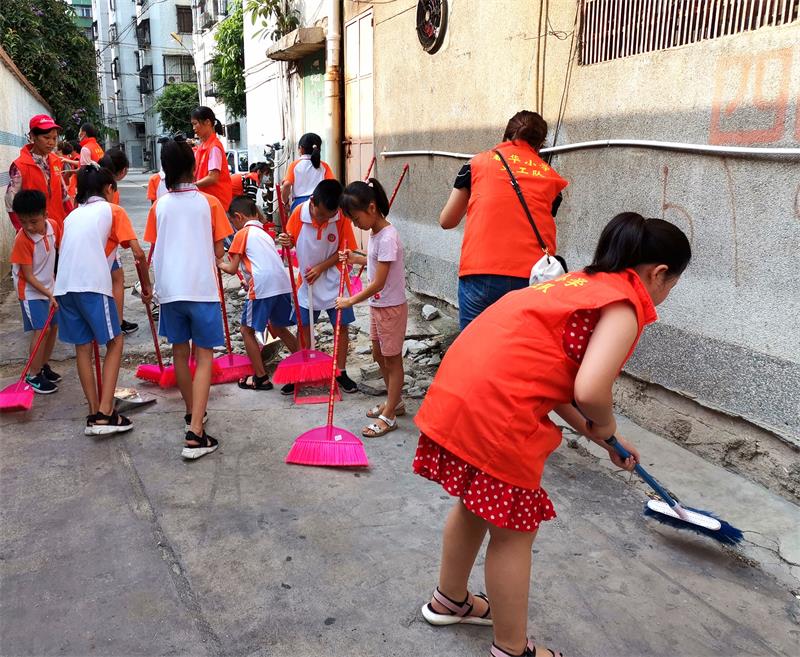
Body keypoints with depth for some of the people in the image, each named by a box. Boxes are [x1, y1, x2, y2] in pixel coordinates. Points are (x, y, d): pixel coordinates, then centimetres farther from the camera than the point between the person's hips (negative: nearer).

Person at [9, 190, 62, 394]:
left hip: (49, 287, 6)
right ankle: (33, 376, -1)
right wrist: (49, 295, -25)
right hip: (30, 291, -6)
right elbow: (28, 276, -21)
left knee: (53, 326, 12)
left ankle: (44, 366, 29)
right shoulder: (22, 240, -25)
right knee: (41, 330, -12)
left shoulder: (53, 226, -11)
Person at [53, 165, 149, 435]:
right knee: (114, 342, 3)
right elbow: (138, 253, 4)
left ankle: (94, 413, 16)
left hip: (64, 285, 6)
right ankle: (105, 415, -4)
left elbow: (69, 252, 22)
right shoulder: (113, 210, 10)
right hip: (93, 284, -6)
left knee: (82, 346, 13)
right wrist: (146, 284, 17)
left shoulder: (73, 215, 25)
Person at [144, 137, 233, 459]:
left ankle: (192, 413, 35)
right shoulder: (209, 202, -3)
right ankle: (195, 433, -11)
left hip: (170, 288, 3)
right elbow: (219, 252, -1)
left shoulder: (159, 206, 4)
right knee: (204, 357, -1)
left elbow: (156, 251, 5)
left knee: (180, 352, 18)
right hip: (202, 287, -3)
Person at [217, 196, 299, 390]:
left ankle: (261, 377, 11)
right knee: (278, 328, 24)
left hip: (261, 287, -7)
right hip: (283, 284, 7)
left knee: (247, 330, 9)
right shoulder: (264, 233, 25)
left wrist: (220, 264, 22)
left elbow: (232, 269, 3)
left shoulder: (242, 234, 3)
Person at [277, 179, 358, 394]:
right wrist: (285, 241, -24)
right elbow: (291, 241, -1)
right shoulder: (299, 213, -14)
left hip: (334, 282, 0)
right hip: (306, 282, 1)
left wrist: (321, 267, -17)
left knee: (341, 326, 5)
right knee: (304, 327, 7)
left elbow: (344, 250, -9)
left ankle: (341, 372, 19)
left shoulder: (341, 217, -16)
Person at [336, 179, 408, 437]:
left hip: (391, 307, -9)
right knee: (378, 354, 19)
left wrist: (350, 301, -18)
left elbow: (378, 283, -25)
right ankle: (394, 402, 35)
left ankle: (389, 416, 15)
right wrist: (356, 259, 4)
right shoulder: (375, 232, 3)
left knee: (392, 359, 3)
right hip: (377, 305, 9)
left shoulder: (387, 237, -26)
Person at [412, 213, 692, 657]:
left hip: (457, 389, 9)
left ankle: (449, 600, 50)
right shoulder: (624, 305, -5)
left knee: (476, 503, 28)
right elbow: (589, 390, -20)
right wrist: (605, 425, 3)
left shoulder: (582, 283, 21)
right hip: (495, 411, -9)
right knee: (514, 530, 10)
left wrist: (597, 438, 28)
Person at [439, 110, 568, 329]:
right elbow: (544, 230, 17)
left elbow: (447, 221, 17)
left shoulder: (479, 162, 11)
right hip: (534, 280, 2)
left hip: (481, 276, -2)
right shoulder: (550, 177, 15)